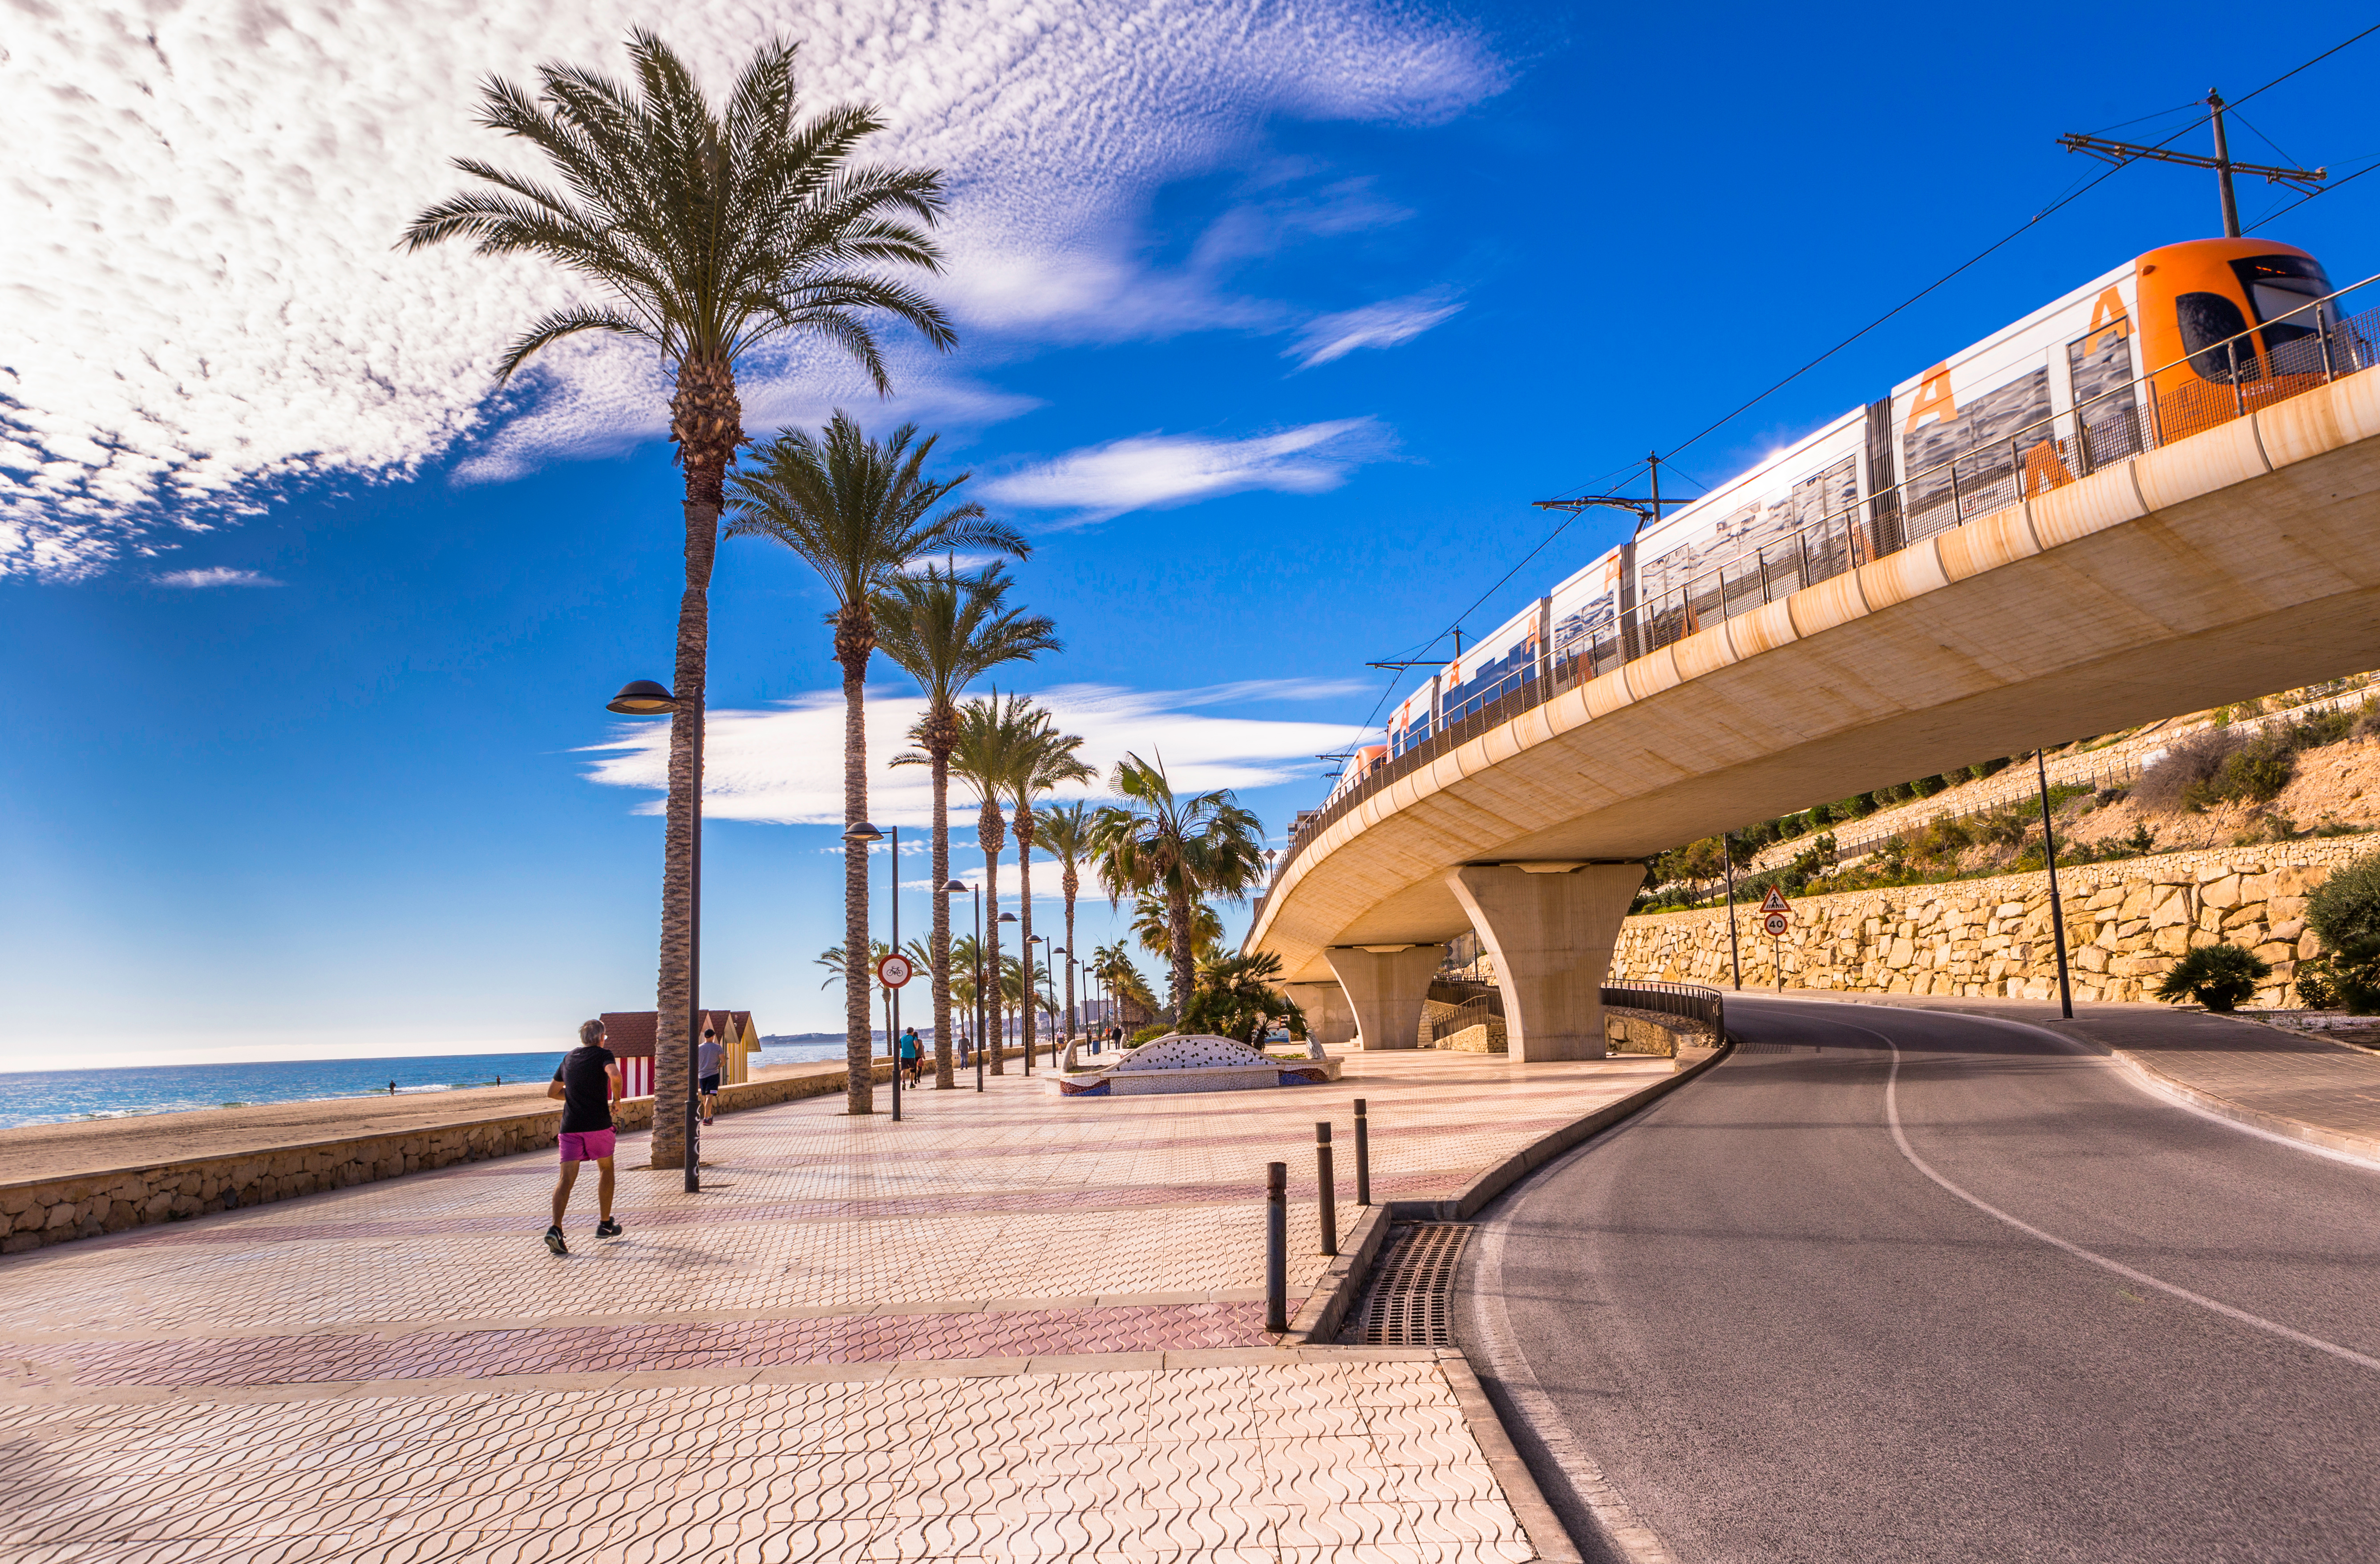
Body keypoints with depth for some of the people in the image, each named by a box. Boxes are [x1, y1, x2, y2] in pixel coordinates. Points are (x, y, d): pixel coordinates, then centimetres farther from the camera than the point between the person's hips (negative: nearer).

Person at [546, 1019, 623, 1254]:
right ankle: (605, 1224, 21)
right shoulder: (603, 1055, -1)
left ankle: (555, 1228, -20)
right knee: (606, 1170, 16)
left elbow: (552, 1092, 23)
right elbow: (614, 1075, -22)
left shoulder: (568, 1058, 16)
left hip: (570, 1125, 4)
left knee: (567, 1178, -2)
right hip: (597, 1124, -3)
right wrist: (616, 1098, -5)